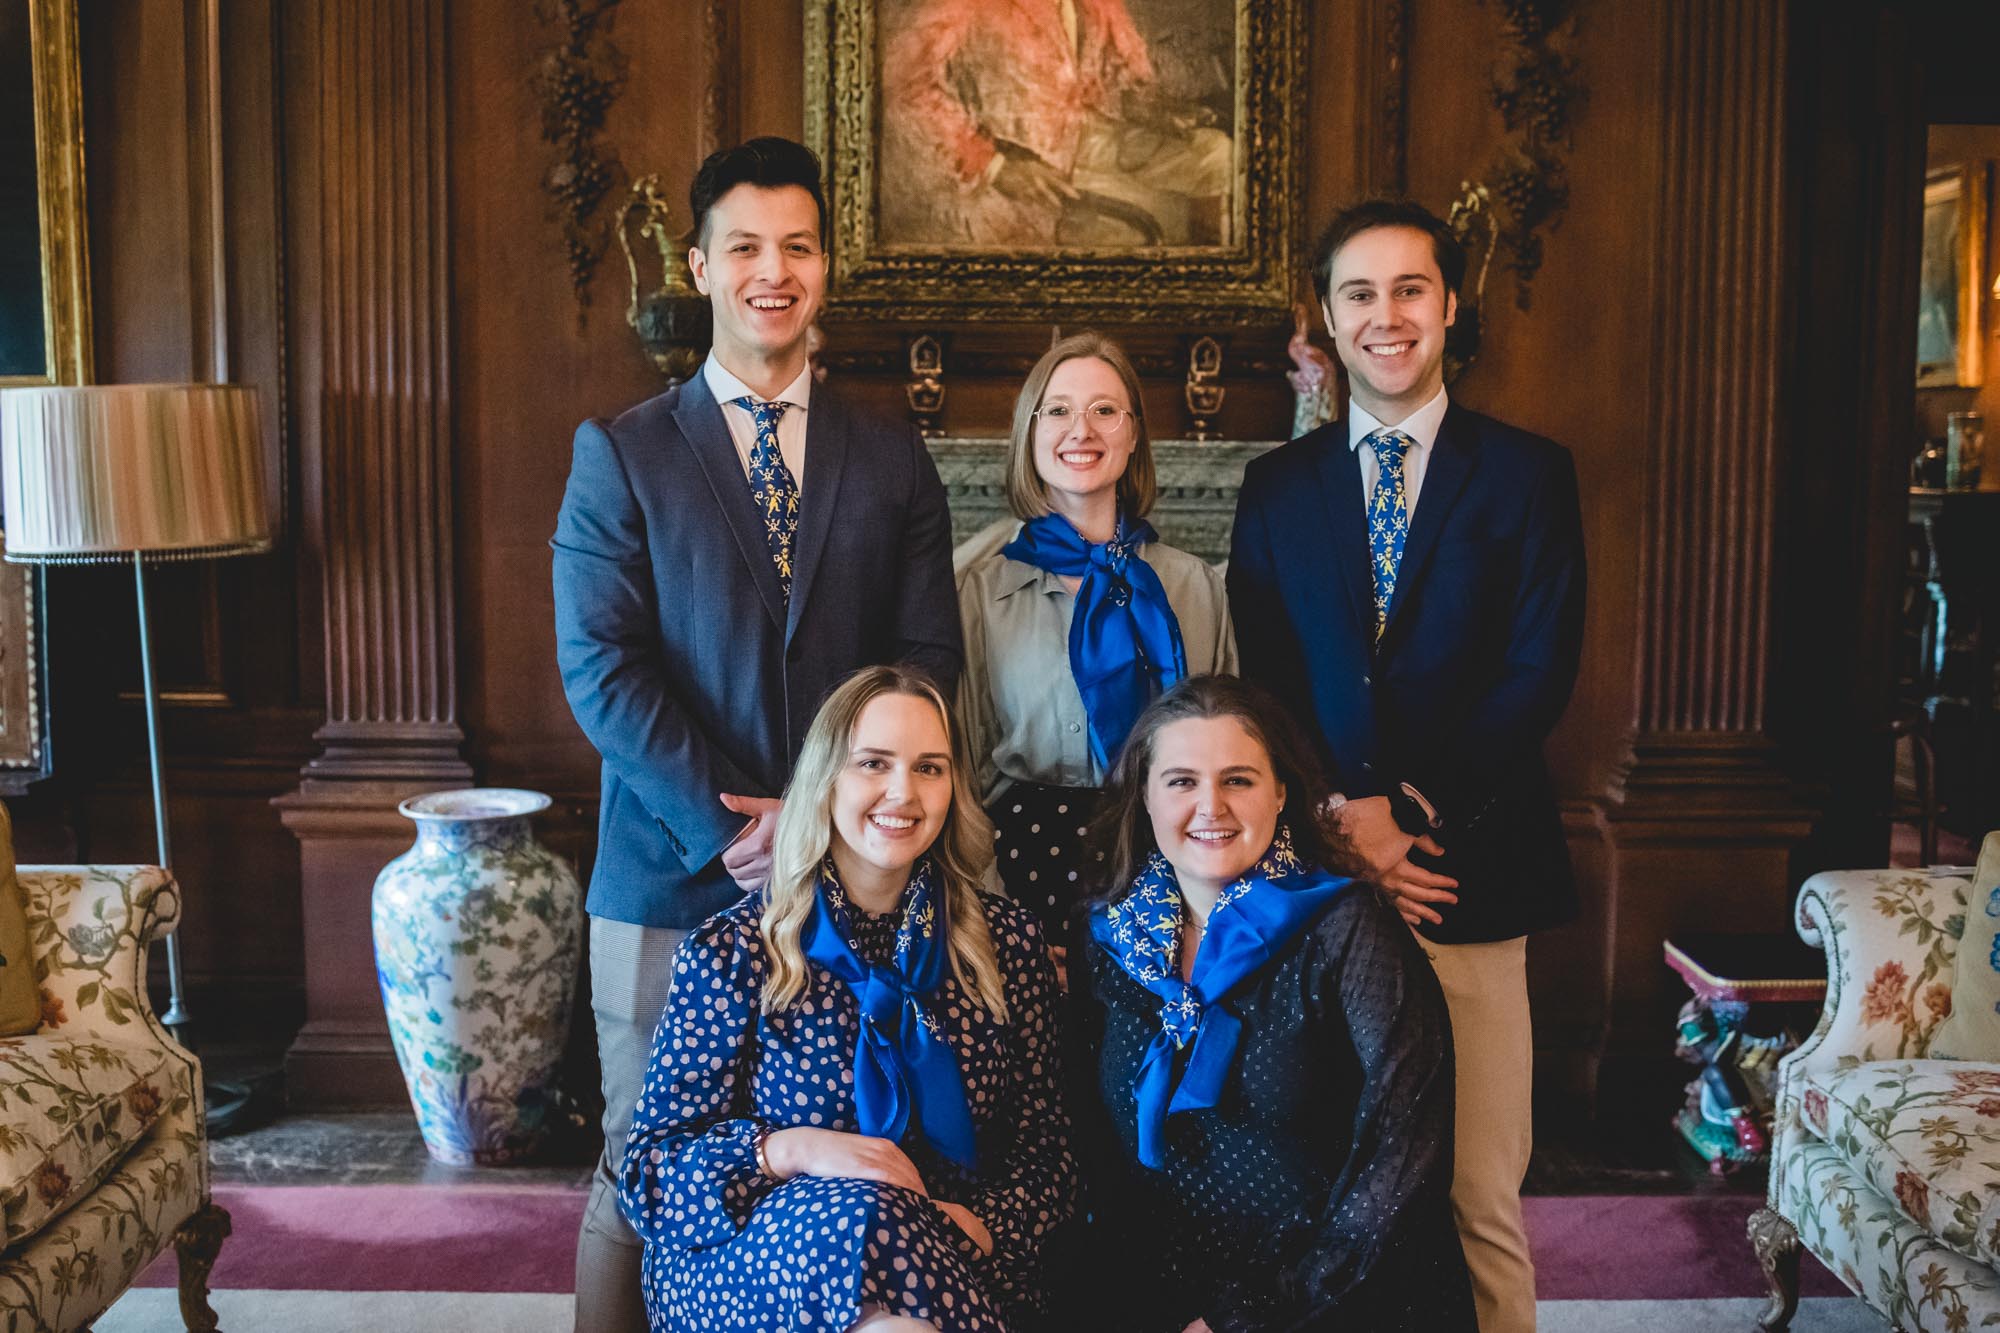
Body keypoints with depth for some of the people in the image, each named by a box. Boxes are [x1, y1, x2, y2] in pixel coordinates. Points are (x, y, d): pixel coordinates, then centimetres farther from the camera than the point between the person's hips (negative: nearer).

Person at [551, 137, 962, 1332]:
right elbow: (602, 668, -6)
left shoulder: (892, 460, 8)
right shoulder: (620, 454, 2)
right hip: (673, 876, -1)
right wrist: (729, 830, -14)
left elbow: (928, 653, 2)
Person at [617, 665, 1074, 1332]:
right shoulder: (731, 949, 1)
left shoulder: (1007, 940, 8)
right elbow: (649, 1171, -2)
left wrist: (983, 1224, -15)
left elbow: (1045, 1146, 7)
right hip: (748, 1269, -1)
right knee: (864, 1213, -35)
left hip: (957, 1268, 1)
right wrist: (787, 1150, -21)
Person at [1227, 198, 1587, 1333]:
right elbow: (1261, 682, 6)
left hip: (1470, 869, -1)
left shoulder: (1528, 473, 6)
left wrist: (1414, 808, -10)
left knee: (1479, 1196, 1)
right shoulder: (1277, 487, 12)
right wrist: (1342, 817, -8)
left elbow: (1540, 674, -3)